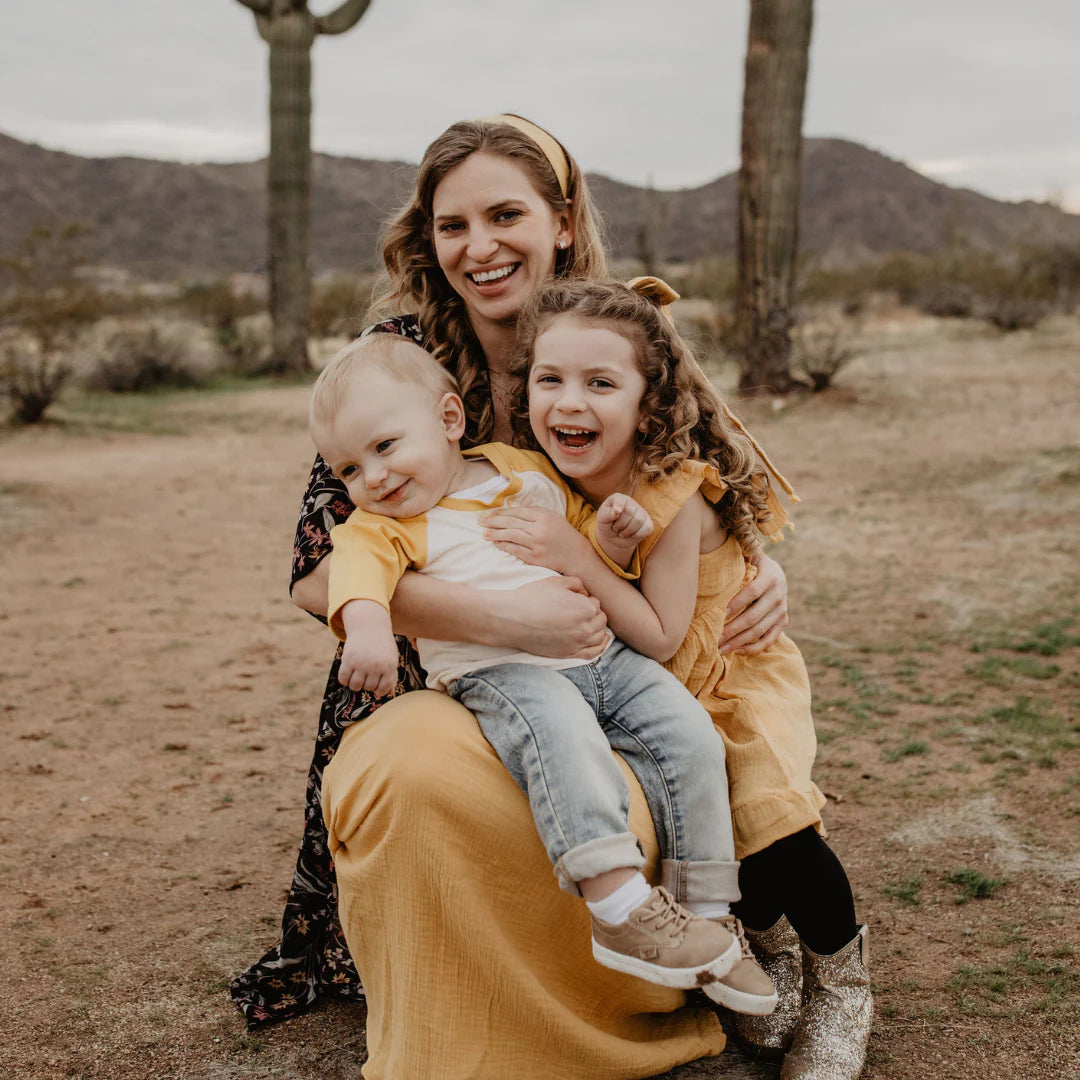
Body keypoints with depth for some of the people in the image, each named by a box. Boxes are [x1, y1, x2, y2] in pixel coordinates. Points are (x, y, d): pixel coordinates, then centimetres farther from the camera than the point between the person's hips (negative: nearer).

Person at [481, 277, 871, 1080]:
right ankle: (768, 940, 20)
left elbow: (660, 639, -30)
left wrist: (576, 559, -39)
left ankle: (840, 979, 8)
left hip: (729, 677, -5)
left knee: (767, 815, -22)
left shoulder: (673, 493, -28)